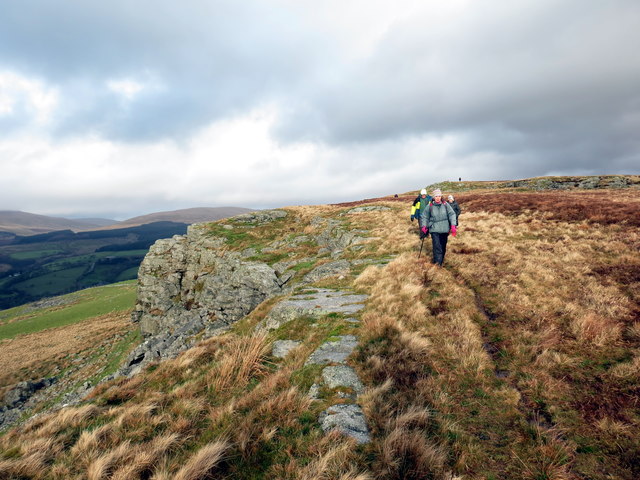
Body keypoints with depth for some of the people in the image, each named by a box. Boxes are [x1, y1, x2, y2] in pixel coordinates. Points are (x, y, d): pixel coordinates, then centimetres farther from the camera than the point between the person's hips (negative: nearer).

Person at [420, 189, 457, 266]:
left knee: (443, 245, 11)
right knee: (436, 245, -12)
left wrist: (453, 225, -11)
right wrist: (423, 226, -2)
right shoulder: (430, 206, -3)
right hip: (434, 229, -2)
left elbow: (452, 214, -1)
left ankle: (441, 260, 26)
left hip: (444, 229, 2)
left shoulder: (445, 204, -1)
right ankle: (437, 261, -8)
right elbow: (424, 216, 7)